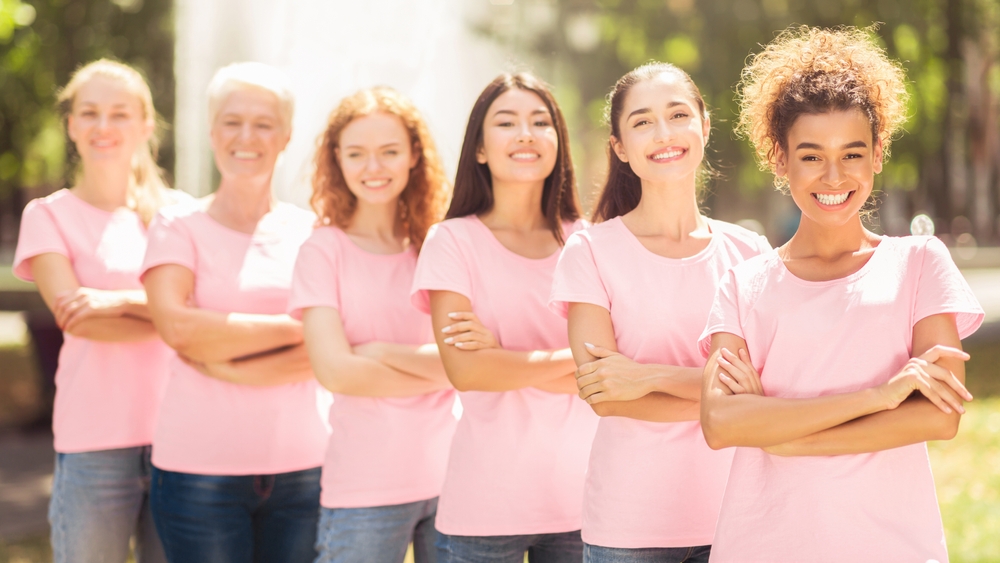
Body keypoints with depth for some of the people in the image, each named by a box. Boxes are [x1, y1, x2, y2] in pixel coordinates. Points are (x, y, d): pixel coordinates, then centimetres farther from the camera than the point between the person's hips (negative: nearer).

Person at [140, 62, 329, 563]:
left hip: (302, 466, 2)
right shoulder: (179, 226, 3)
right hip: (200, 466, -2)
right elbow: (175, 325, -14)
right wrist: (296, 328, -11)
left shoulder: (310, 231, 8)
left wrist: (226, 362, -13)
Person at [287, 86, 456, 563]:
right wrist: (437, 371, -4)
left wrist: (383, 352, -10)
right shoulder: (324, 251, -1)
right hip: (363, 488, -2)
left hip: (449, 480, 2)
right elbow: (335, 370, -10)